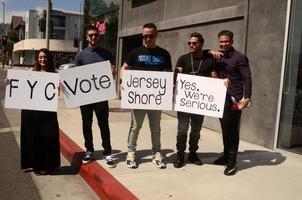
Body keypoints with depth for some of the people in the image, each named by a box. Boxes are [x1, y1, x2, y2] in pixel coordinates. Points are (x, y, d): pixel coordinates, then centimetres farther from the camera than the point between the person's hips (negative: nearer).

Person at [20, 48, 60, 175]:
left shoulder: (53, 74, 2)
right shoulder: (31, 71, 4)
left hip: (47, 110, -1)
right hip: (31, 109, 1)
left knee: (47, 137, 4)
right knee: (32, 137, 8)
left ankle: (45, 165, 18)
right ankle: (35, 164, 22)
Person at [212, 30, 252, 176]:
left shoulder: (239, 57, -6)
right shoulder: (216, 56, 9)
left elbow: (247, 78, -9)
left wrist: (247, 97, -17)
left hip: (234, 99, -5)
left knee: (232, 130, -2)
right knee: (225, 128, 14)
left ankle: (232, 162, 6)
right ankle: (226, 155, 28)